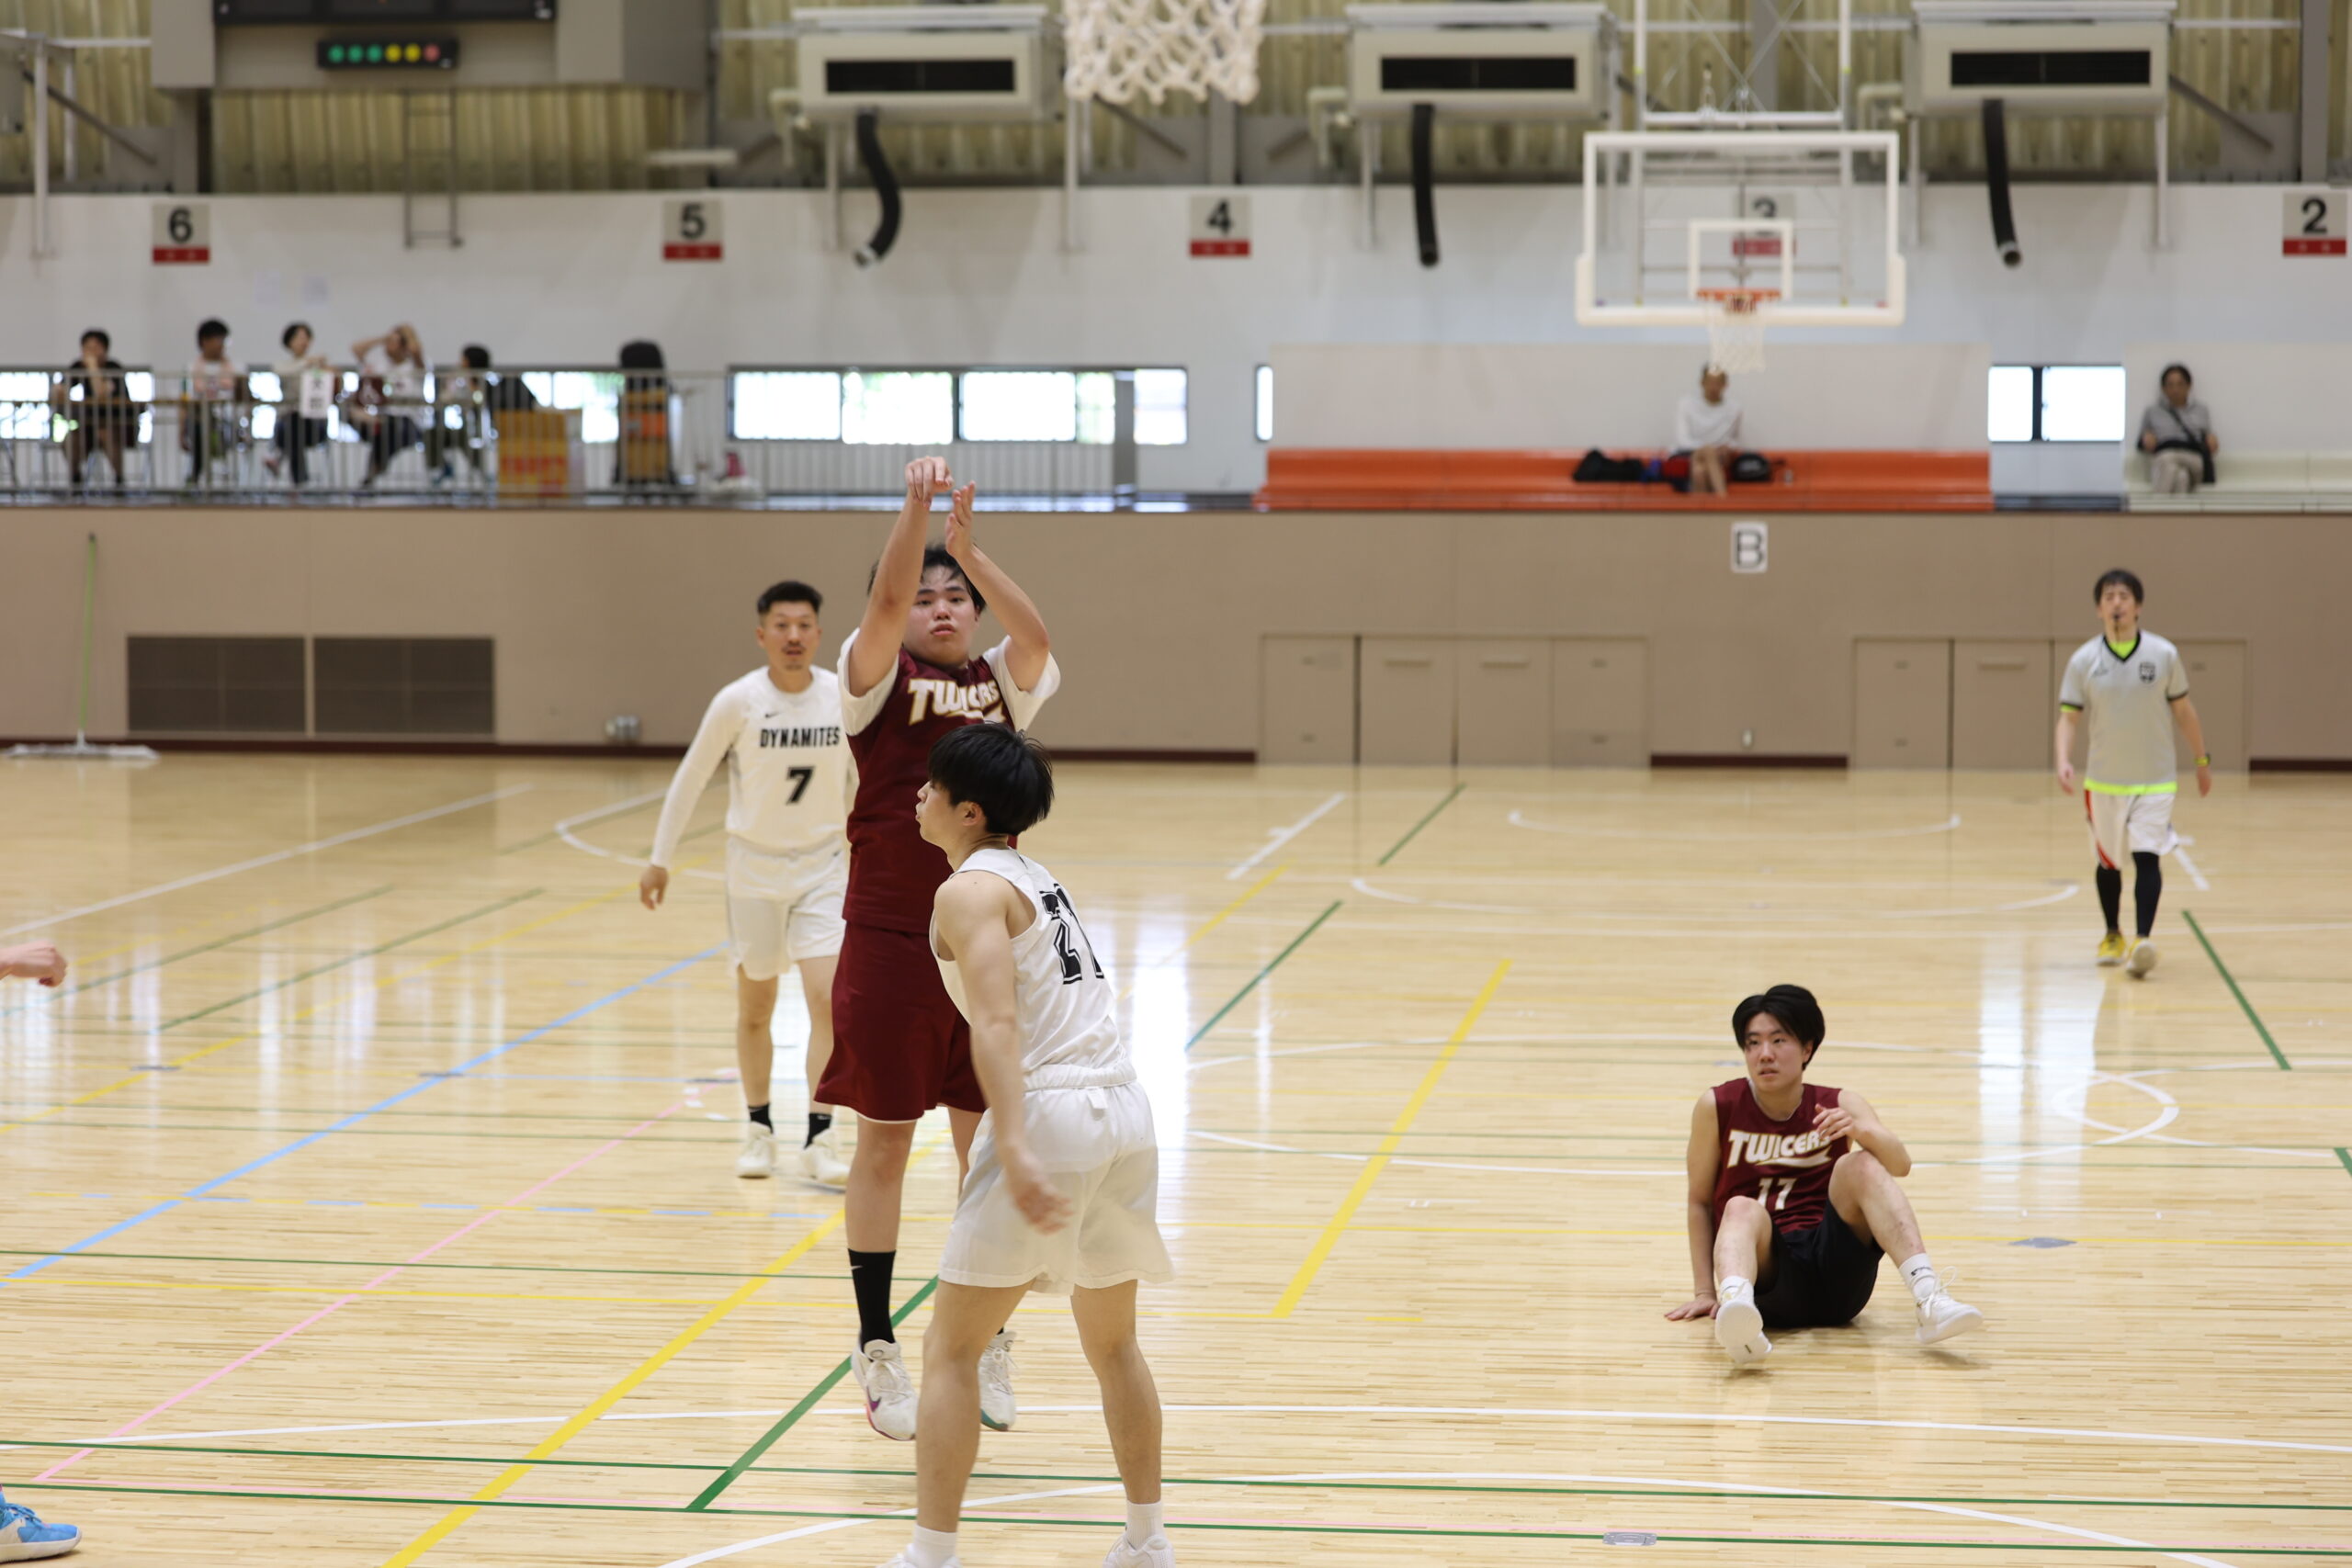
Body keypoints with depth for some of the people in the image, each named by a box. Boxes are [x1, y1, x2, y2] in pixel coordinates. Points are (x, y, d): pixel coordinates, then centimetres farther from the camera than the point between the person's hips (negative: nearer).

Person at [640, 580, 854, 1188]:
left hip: (823, 865, 0)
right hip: (754, 866, 0)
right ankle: (759, 1129, 28)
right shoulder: (738, 701, -13)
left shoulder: (845, 698, -8)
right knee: (755, 1007, 10)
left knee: (827, 997, -12)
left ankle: (819, 1140, -5)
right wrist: (660, 859, -2)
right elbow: (690, 778, -4)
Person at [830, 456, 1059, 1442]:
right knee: (885, 1144, 4)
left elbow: (1035, 638, -16)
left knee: (987, 1148, 8)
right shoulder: (879, 680, -1)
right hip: (889, 942, -3)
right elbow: (883, 606, -21)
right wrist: (916, 507, -31)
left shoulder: (1001, 684, 6)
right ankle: (878, 1351, 13)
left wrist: (968, 546, -25)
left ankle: (987, 1344, 20)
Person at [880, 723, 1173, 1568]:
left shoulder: (969, 890, -6)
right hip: (1127, 1110, 8)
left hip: (1052, 1111, -8)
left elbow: (997, 1023, -19)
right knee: (1112, 1344, 22)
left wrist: (1015, 1150, -27)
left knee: (950, 1348, 1)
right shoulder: (1037, 877, 18)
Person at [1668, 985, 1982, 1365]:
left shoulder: (1839, 1106, 6)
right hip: (1763, 1268, -1)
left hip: (1834, 1267, 2)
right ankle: (1737, 1307, -68)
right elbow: (1700, 1201, 7)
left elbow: (1900, 1166, -10)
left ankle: (1929, 1301, -41)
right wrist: (1705, 1291, 0)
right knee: (1742, 1209, -33)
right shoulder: (1718, 1108, 3)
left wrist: (1860, 1129, -31)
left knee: (1860, 1165, -22)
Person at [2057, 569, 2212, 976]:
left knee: (2147, 858, -15)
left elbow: (2183, 710, 6)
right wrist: (2064, 762, -20)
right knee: (2109, 862, 13)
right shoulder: (2083, 661, -4)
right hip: (2104, 781, 1)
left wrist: (2203, 762, 10)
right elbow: (2068, 717, -4)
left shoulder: (2164, 655, -4)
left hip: (2155, 780, -1)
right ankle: (2112, 936, 33)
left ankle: (2143, 942, -21)